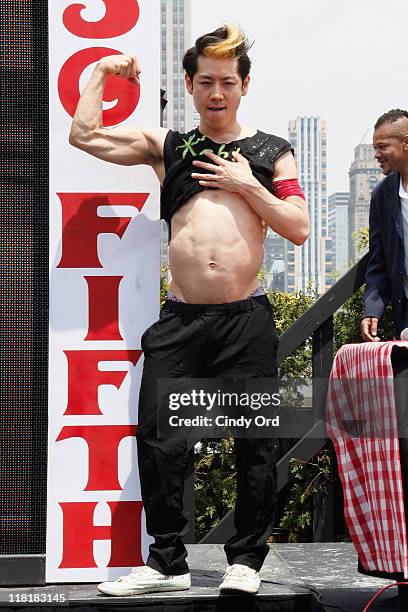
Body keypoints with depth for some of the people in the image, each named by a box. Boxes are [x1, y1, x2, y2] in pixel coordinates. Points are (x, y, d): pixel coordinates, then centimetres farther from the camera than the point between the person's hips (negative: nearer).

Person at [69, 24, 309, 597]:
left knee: (255, 443, 2)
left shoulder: (270, 152, 10)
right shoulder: (166, 146, 13)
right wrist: (102, 70, 15)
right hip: (180, 320, 1)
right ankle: (167, 562, 10)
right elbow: (84, 135, 9)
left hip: (247, 319, -1)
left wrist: (247, 185, -5)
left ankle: (245, 560, 17)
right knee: (158, 440, -2)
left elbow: (299, 228, 3)